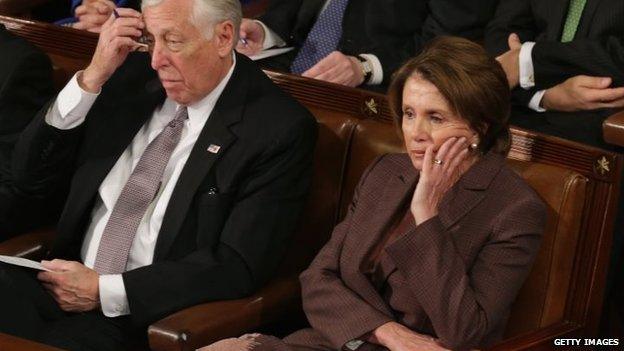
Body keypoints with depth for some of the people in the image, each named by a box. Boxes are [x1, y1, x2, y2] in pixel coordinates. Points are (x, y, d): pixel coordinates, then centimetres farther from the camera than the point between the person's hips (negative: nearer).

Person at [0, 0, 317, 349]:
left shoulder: (281, 129, -8)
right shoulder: (135, 76, 8)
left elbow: (239, 267, -13)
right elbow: (32, 172, 9)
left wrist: (105, 291, -14)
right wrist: (92, 78, -6)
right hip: (63, 283, 6)